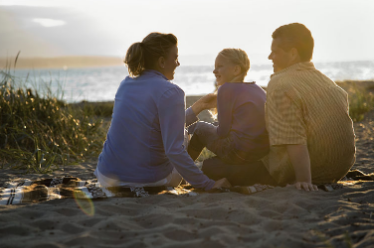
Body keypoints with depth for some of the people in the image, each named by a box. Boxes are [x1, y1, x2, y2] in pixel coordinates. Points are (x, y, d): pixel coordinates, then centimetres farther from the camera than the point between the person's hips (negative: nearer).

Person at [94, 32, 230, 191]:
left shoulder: (125, 85, 6)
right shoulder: (170, 93, -16)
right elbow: (174, 151, -24)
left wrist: (198, 106, 22)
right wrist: (209, 185, -19)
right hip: (148, 181, -5)